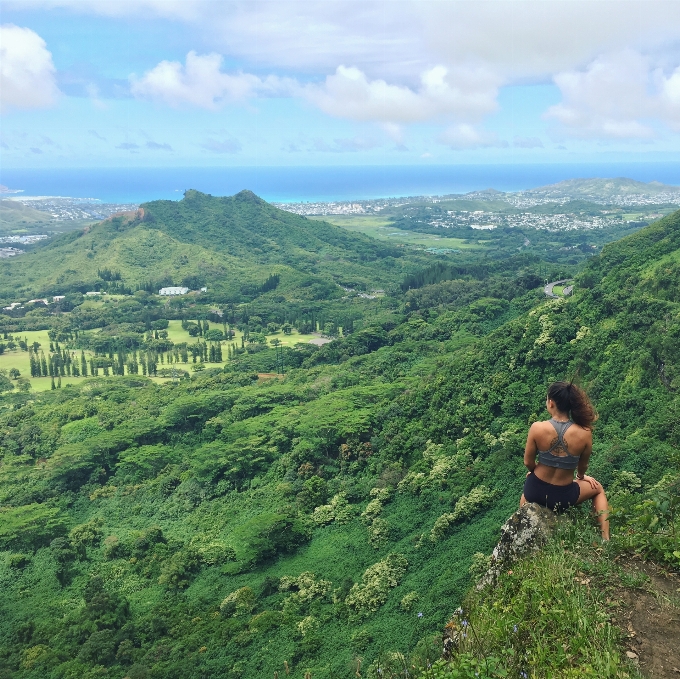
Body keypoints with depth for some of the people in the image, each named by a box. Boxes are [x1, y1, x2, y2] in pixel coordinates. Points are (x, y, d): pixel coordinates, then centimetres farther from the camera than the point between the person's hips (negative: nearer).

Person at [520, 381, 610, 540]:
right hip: (563, 497, 0)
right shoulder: (584, 433, -19)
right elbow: (583, 466, 0)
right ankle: (605, 538, 26)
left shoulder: (537, 428, -22)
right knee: (597, 489, 31)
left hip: (535, 492, 0)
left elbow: (528, 463, -9)